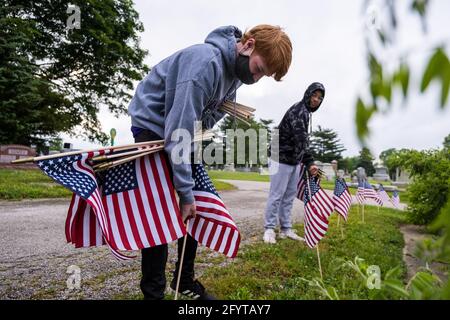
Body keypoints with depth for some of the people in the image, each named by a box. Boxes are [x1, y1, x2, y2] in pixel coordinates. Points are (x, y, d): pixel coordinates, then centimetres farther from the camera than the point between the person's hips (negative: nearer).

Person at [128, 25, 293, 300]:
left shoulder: (236, 69, -1)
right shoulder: (206, 62, -30)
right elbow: (179, 132, -32)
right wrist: (185, 192, -27)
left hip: (183, 128, 8)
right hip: (152, 126, -8)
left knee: (196, 208, 3)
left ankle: (185, 280, 17)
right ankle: (153, 292, 5)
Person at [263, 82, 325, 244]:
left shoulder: (306, 112, 15)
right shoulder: (298, 110, -16)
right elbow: (301, 138, -30)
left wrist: (309, 162, 14)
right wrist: (309, 163, -37)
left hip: (295, 161, 10)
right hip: (282, 159, -9)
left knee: (289, 196, 11)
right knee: (276, 195, -5)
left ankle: (286, 229, 18)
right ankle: (269, 229, 4)